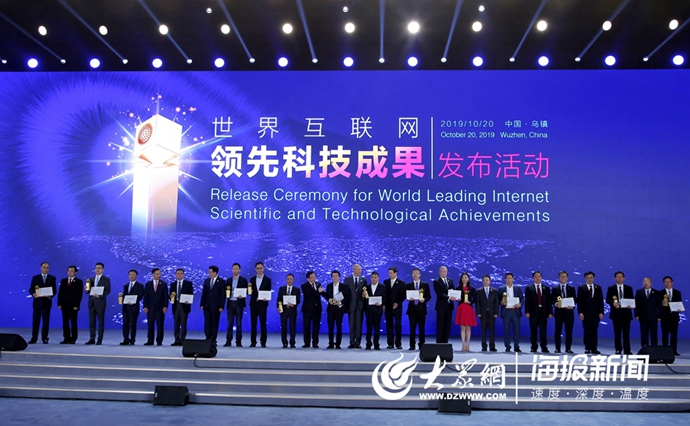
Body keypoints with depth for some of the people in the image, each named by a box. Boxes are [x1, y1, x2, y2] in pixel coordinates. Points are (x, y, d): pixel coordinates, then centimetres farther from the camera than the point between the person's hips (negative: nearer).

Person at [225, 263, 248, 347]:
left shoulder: (243, 280, 2)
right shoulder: (229, 280, 13)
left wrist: (242, 296, -19)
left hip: (239, 303, -3)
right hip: (230, 303, 3)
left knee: (238, 323, 0)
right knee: (230, 323, 3)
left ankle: (238, 341, 5)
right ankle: (228, 341, 7)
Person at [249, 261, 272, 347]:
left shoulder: (267, 280, 2)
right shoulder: (252, 279, 11)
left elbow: (268, 292, -1)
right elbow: (250, 292, 10)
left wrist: (266, 298, -20)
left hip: (262, 304, -3)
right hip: (253, 304, 3)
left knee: (263, 324, 0)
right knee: (253, 323, 4)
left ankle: (263, 342, 5)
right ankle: (253, 342, 10)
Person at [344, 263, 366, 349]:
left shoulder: (363, 279, 7)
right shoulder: (347, 279, 5)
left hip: (360, 304, 0)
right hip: (351, 304, 0)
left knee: (359, 324, 1)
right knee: (351, 324, 4)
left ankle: (358, 343, 6)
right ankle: (352, 343, 9)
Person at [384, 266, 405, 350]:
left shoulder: (401, 283, 1)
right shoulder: (385, 282, 9)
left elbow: (403, 295, -1)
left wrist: (397, 303, -12)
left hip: (397, 307, -2)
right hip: (388, 307, 2)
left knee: (398, 325, -1)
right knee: (389, 325, 2)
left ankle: (398, 343, 5)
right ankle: (390, 343, 6)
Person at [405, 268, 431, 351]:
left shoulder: (425, 285, 8)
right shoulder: (408, 285, 9)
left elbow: (429, 296, 5)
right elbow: (405, 296, 7)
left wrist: (424, 299, -14)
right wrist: (409, 299, -14)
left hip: (421, 308, 0)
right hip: (412, 309, 0)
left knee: (422, 328, 2)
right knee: (412, 328, 1)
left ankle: (422, 345, 9)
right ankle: (412, 345, 6)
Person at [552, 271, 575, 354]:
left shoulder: (571, 288, 12)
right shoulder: (554, 289, 9)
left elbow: (574, 300, 7)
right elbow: (552, 300, 4)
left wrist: (572, 306, -12)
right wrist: (555, 304, -16)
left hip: (569, 311, 1)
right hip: (559, 311, -1)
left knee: (569, 331, 1)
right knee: (558, 331, 1)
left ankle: (568, 348, 9)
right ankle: (557, 348, 6)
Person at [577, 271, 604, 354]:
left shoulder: (598, 288, 10)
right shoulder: (581, 288, 3)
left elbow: (601, 301, 8)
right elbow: (579, 301, 0)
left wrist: (601, 312, -1)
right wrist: (580, 312, -8)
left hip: (596, 313, 2)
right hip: (586, 313, -2)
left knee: (594, 331, 3)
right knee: (587, 331, 0)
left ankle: (594, 348, 7)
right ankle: (587, 348, 6)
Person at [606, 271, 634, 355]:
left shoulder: (629, 288, 11)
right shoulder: (611, 288, 7)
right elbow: (607, 300, 3)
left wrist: (630, 305, -12)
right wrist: (613, 303, -18)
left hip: (626, 312, 0)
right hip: (616, 312, 0)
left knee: (626, 332, -3)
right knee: (617, 332, 4)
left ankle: (627, 350, -1)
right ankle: (618, 350, 11)